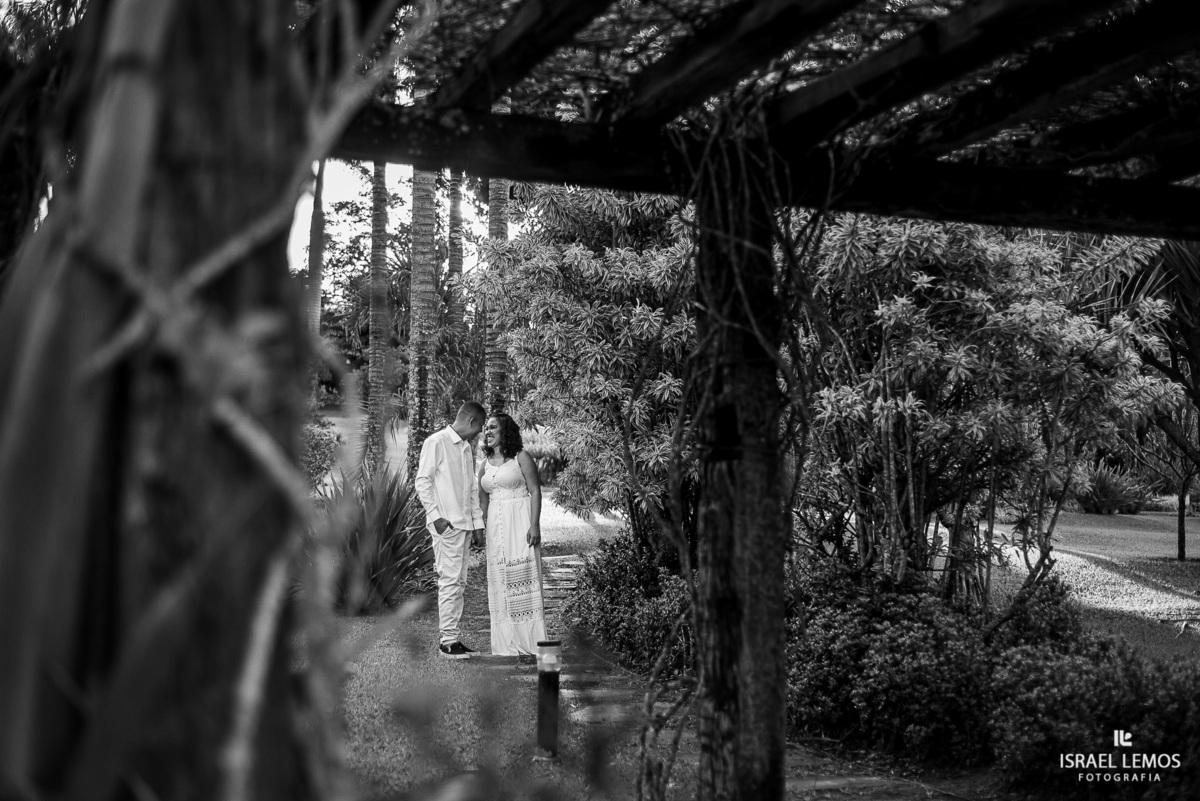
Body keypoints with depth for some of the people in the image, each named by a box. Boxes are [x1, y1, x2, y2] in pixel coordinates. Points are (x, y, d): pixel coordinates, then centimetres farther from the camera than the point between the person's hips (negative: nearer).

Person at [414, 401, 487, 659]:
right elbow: (422, 481, -9)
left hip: (464, 525, 8)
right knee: (450, 580, -9)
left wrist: (478, 523, 16)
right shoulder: (437, 442, -6)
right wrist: (435, 515, -15)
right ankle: (447, 640, -5)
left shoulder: (466, 447, 18)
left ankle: (454, 637, 12)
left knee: (459, 582, 8)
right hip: (446, 524, -8)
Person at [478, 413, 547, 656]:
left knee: (523, 576, -8)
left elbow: (535, 491, -7)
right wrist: (481, 527, 8)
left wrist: (534, 524, -15)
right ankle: (508, 643, 9)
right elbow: (483, 499, 17)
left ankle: (531, 639, -4)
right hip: (495, 526, 6)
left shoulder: (521, 458, -2)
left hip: (520, 522, -6)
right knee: (500, 581, 4)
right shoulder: (484, 465, 14)